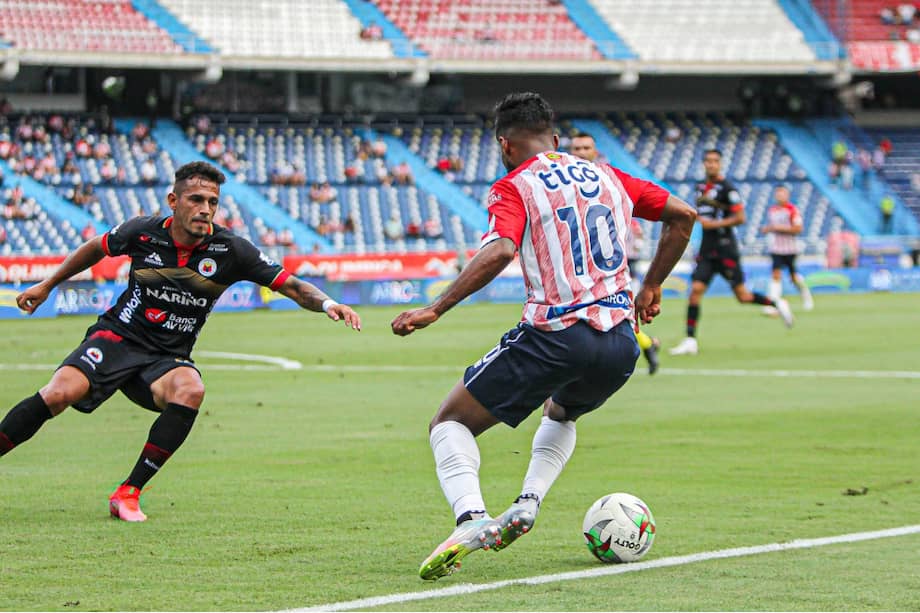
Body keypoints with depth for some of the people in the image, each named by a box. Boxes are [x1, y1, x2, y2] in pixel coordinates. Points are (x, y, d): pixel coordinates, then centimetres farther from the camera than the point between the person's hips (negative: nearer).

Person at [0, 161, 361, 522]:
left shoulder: (230, 250, -7)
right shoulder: (142, 233, -6)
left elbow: (291, 285, -5)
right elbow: (96, 249, 16)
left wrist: (327, 304, -25)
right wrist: (47, 285, 24)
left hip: (168, 357, 1)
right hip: (117, 338, -1)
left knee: (190, 391, -34)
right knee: (59, 394, -28)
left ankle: (129, 493, -24)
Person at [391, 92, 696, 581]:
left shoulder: (514, 188, 0)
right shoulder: (608, 177, 17)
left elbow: (500, 252, -19)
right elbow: (682, 214, 19)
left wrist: (435, 310, -19)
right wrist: (651, 288, 27)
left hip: (554, 335, -5)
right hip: (620, 344, 6)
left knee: (450, 423, 7)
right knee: (561, 414, 37)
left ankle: (471, 518, -19)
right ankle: (528, 504, 13)